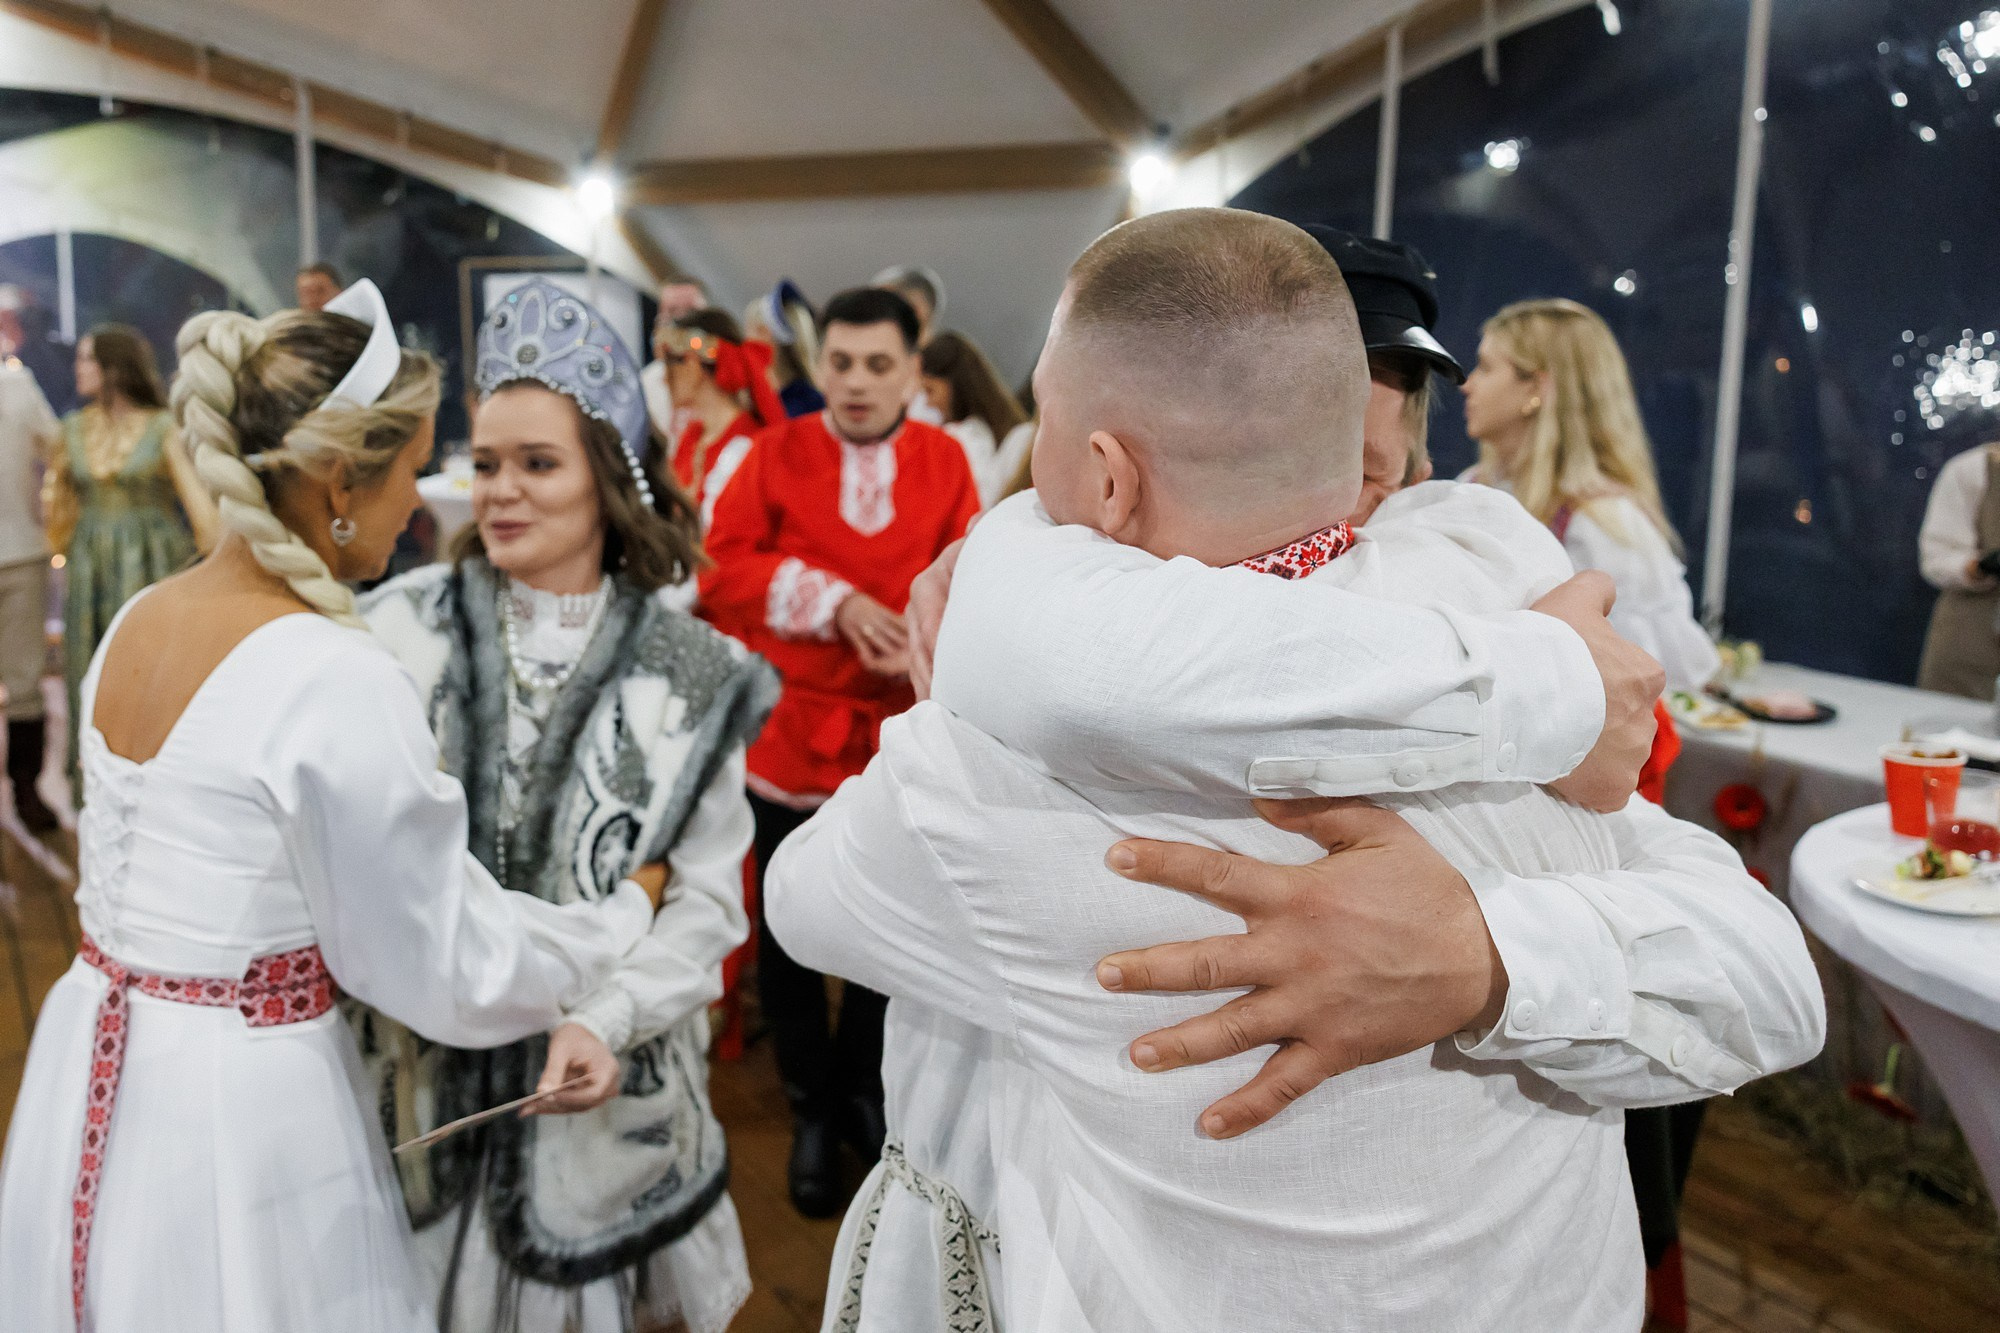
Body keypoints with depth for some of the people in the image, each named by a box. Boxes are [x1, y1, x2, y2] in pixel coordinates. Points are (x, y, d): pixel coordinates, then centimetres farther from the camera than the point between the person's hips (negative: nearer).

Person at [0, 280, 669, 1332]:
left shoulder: (133, 625, 0)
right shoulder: (338, 681, -24)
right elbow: (453, 970, -17)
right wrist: (632, 910, -3)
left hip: (87, 1068, 8)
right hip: (239, 1109, -7)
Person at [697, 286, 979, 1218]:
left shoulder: (945, 460, 0)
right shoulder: (777, 455, -3)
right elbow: (720, 573, -7)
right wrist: (831, 598, -17)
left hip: (902, 739, 1)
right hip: (791, 731, -1)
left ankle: (864, 1088, 40)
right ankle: (812, 1111, 33)